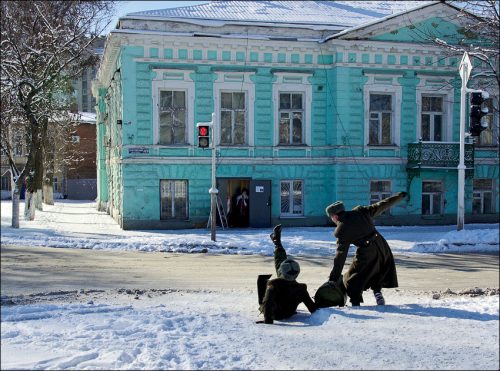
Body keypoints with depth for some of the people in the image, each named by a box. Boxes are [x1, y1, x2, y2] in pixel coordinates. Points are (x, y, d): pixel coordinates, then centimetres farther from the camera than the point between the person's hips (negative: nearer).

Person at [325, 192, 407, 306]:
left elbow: (340, 256, -6)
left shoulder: (342, 231, -5)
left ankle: (355, 303, 7)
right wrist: (400, 196, 24)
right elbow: (380, 206, 11)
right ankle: (377, 292, 15)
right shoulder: (360, 212, 6)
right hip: (382, 246, 6)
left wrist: (333, 278, -2)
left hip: (367, 253, -6)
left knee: (353, 280, 11)